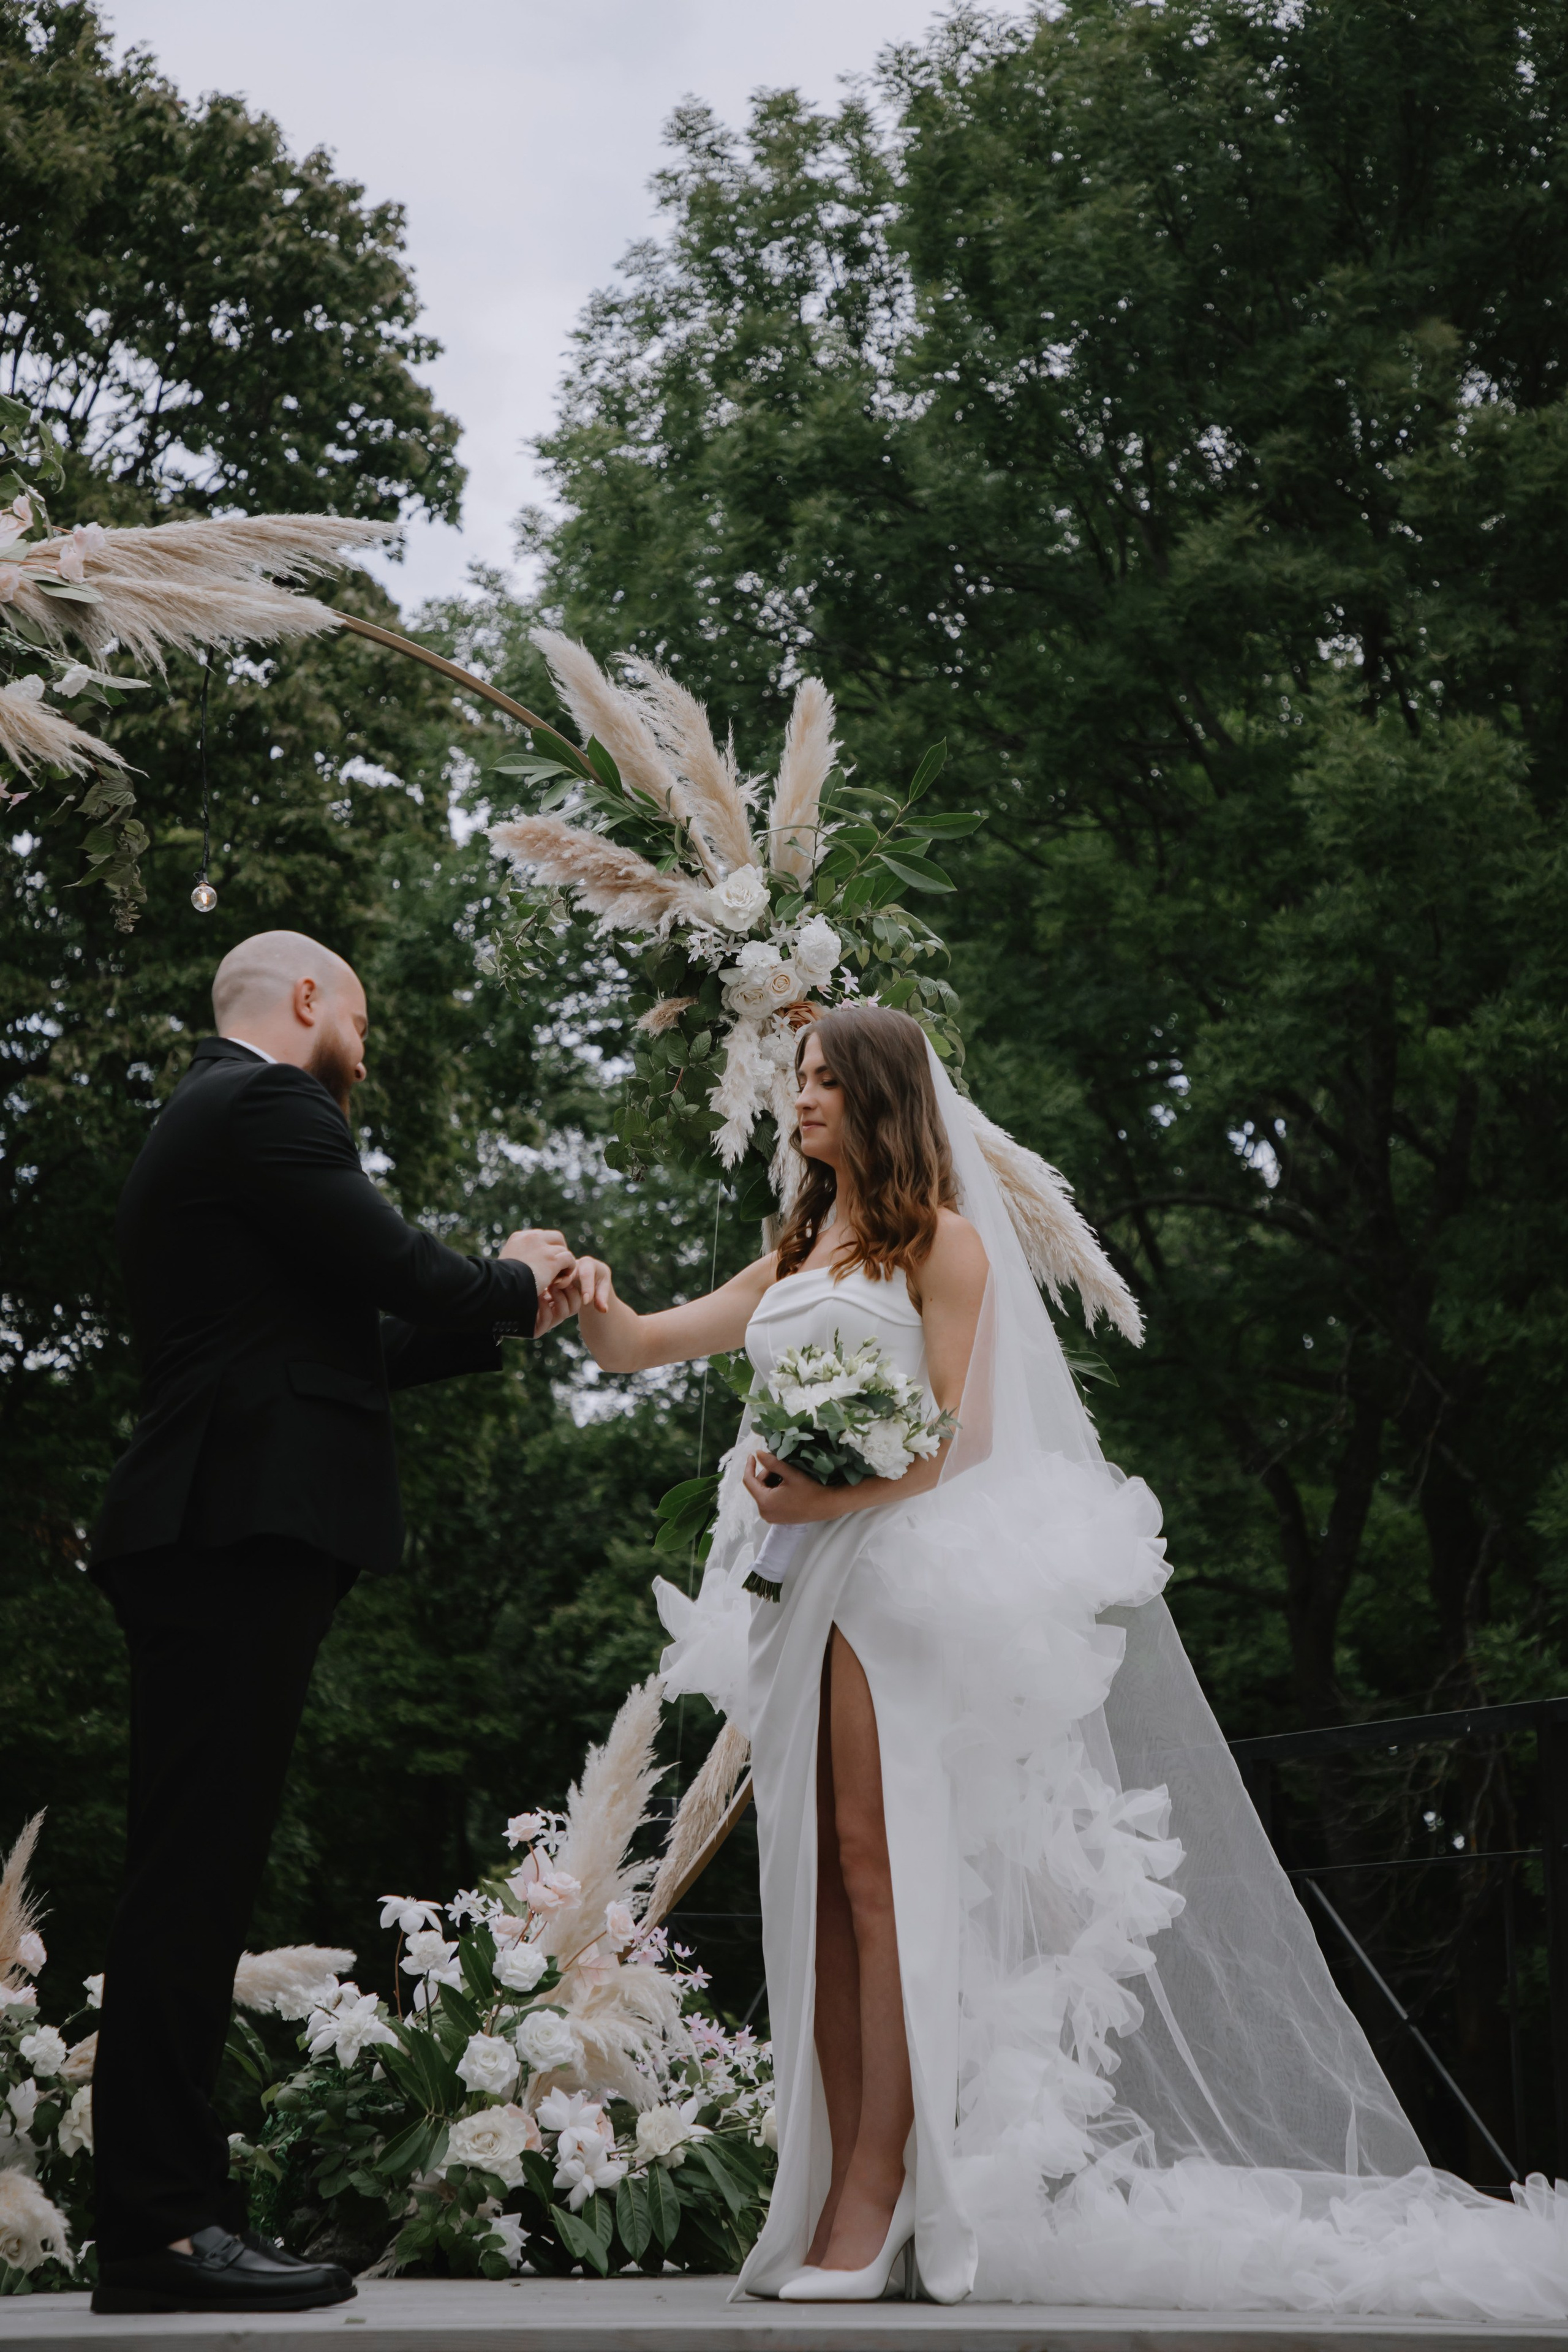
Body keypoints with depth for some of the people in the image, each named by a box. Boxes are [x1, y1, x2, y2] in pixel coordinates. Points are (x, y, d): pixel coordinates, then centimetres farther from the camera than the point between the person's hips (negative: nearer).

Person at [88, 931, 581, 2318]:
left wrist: (509, 1314, 23)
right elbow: (403, 1276, -13)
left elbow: (347, 1342, 25)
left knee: (197, 1878, 9)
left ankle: (174, 2209, 14)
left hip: (210, 1540, 10)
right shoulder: (267, 1107, -6)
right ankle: (161, 2225, -6)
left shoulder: (196, 1124, 26)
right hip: (245, 1536, -10)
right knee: (195, 1876, -9)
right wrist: (514, 1282, 7)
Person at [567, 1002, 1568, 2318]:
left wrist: (829, 1496, -19)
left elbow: (963, 1432, -6)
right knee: (813, 1887, 1)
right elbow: (646, 1345, 19)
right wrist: (601, 1312, -4)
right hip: (800, 1584, 7)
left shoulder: (940, 1241, 2)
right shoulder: (797, 1257, 23)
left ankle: (873, 2212, -13)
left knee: (879, 1871, -13)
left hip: (900, 1568, -7)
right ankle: (836, 2198, 3)